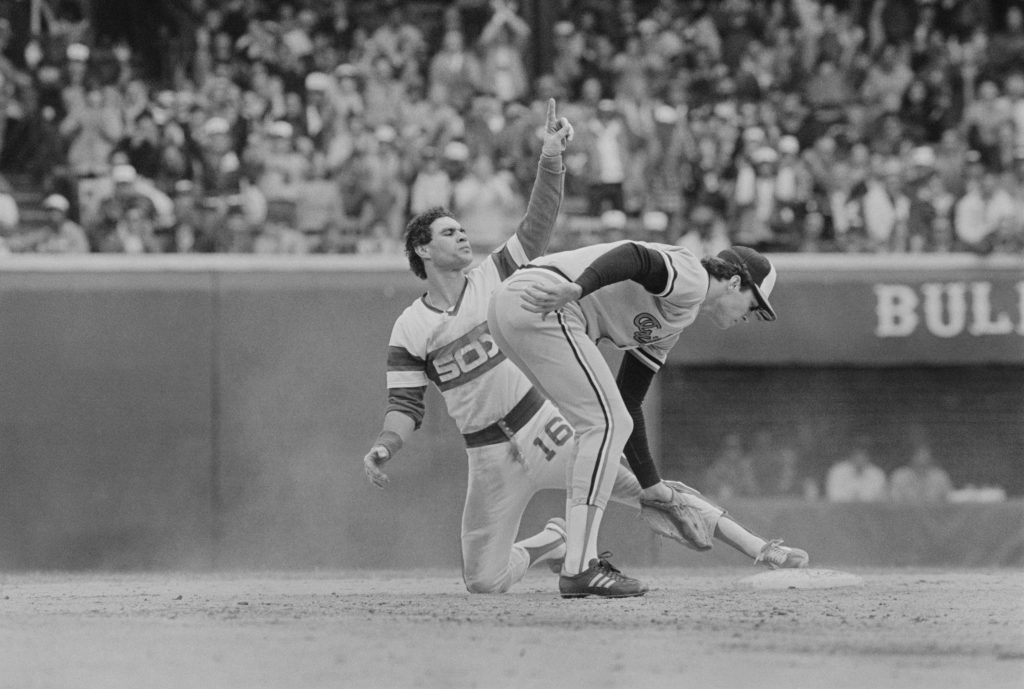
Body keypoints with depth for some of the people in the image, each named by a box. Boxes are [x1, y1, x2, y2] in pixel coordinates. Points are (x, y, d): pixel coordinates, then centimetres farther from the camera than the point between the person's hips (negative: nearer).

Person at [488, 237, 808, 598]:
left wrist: (652, 487, 30)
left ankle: (579, 560, 13)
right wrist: (575, 289, -40)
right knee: (607, 423, -10)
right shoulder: (690, 278, -2)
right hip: (542, 307, -11)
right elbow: (634, 257, -23)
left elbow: (628, 402, 29)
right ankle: (579, 569, -14)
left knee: (605, 424, 17)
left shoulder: (669, 328, 27)